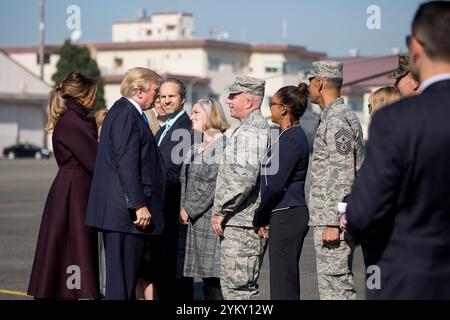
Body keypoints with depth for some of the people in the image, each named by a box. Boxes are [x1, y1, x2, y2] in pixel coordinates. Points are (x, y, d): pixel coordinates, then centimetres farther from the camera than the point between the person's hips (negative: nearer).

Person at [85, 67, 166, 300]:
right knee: (122, 276, -7)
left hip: (117, 210, 11)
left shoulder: (122, 112, 18)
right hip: (125, 211, -11)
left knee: (122, 274, 13)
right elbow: (127, 165, -21)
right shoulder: (127, 116, -14)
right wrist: (139, 205, -21)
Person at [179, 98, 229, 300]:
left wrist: (189, 210, -12)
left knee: (215, 278, -8)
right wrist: (183, 210, 6)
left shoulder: (223, 145, -9)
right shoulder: (196, 149, 19)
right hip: (195, 222, 8)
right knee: (206, 278, 9)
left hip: (212, 220, -8)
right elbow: (186, 182, 19)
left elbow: (213, 184, -15)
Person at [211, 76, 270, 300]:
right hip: (241, 222, 11)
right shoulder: (257, 127, 19)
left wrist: (220, 210, -16)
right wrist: (222, 210, 21)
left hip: (241, 223, -11)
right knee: (236, 285, 14)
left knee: (238, 287, -9)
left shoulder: (249, 132, -15)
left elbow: (244, 179, -25)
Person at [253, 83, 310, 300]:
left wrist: (259, 219, -6)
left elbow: (277, 185, -17)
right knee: (287, 282, 13)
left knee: (283, 284, -6)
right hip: (287, 216, 10)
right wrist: (264, 217, 13)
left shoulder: (291, 139, -15)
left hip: (287, 216, -10)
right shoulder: (292, 136, 15)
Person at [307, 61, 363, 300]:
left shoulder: (337, 120, -14)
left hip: (333, 219, -11)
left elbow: (343, 176, -21)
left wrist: (332, 222, -22)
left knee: (334, 283, -9)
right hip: (329, 217, 11)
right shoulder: (333, 117, 18)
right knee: (339, 283, 13)